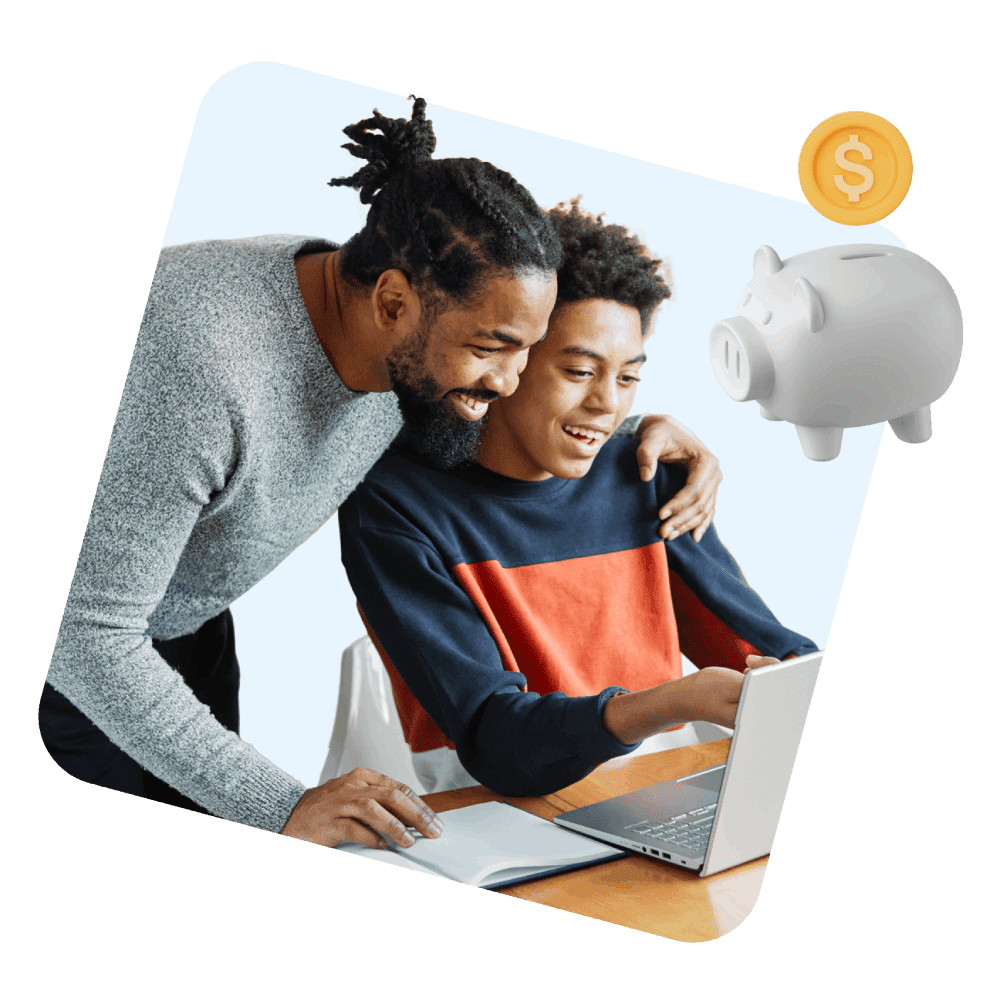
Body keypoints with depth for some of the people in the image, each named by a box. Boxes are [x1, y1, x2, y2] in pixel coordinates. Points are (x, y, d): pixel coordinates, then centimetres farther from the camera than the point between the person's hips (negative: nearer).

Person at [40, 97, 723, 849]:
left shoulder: (416, 345, -14)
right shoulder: (203, 364, -40)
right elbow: (90, 636, -37)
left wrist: (642, 426, -7)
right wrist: (285, 808, -38)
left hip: (191, 634, 7)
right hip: (59, 645, -6)